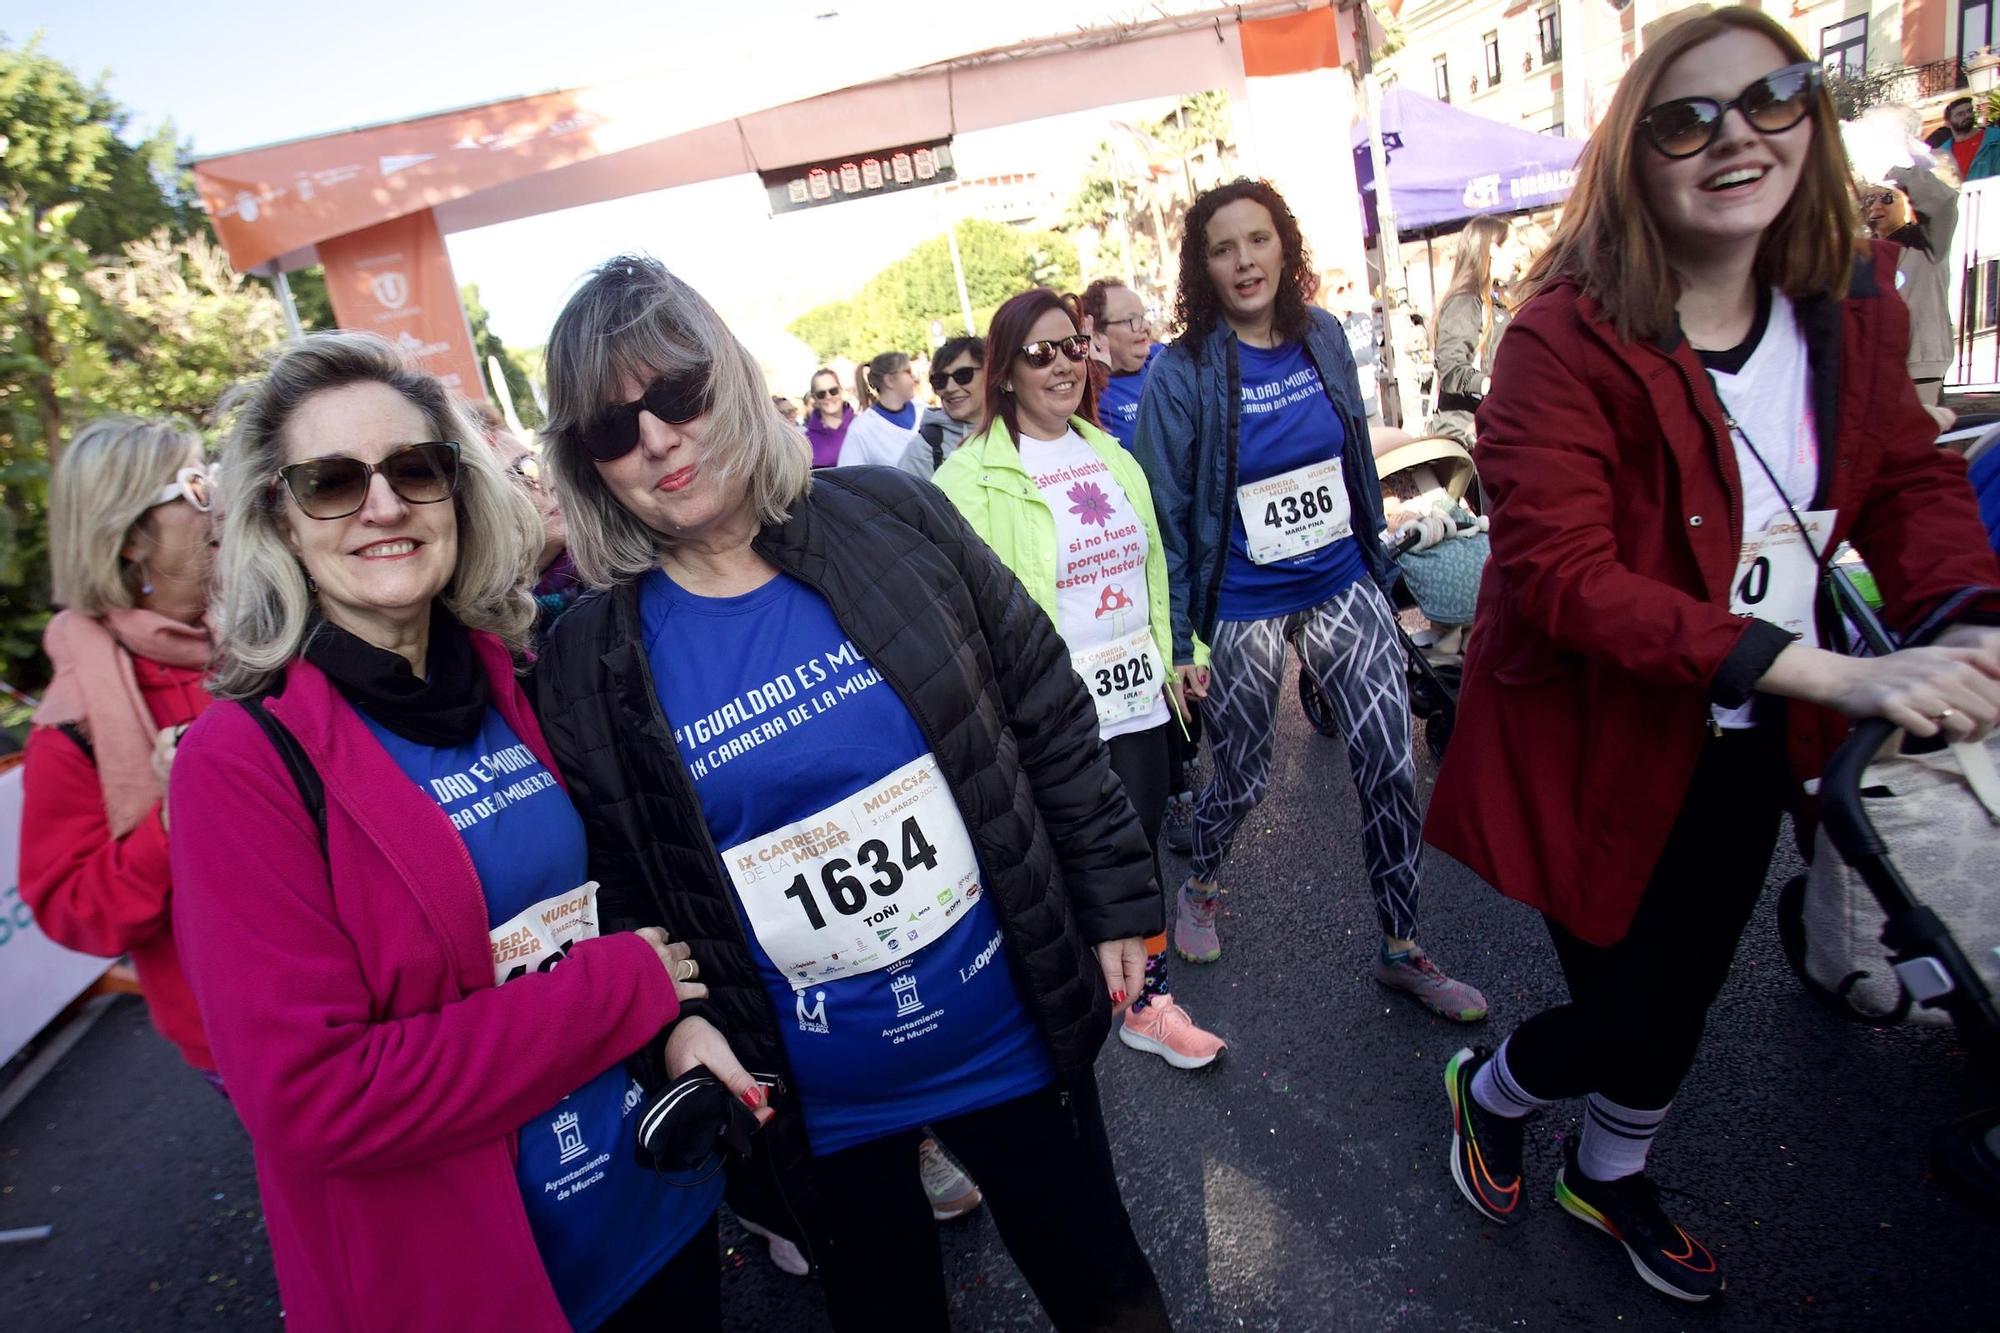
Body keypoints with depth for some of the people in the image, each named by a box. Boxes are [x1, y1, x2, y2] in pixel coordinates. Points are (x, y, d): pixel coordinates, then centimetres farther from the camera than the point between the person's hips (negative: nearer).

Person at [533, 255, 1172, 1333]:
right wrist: (671, 1020, -14)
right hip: (817, 1099, 1)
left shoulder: (891, 519, -9)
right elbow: (616, 887, 2)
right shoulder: (591, 666, -8)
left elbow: (1049, 717, -4)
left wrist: (1114, 901, -1)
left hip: (1015, 1029, 0)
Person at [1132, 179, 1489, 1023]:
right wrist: (1178, 641, -9)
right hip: (1241, 612, -3)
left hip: (1344, 591, 4)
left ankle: (1402, 950, 19)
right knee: (1241, 781, 11)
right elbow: (1165, 516, -9)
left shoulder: (1322, 337, 1)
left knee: (1393, 770, -1)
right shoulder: (1182, 374, -12)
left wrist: (1378, 566, 14)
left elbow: (1357, 461, 12)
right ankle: (1199, 888, 44)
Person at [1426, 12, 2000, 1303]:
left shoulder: (1852, 307, -3)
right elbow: (1559, 572, -29)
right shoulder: (1566, 337, -23)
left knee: (1685, 998, 22)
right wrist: (1834, 673, -32)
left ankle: (1610, 1176, 53)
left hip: (1751, 746, 6)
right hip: (1601, 744, -6)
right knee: (1630, 1021, 5)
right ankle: (1489, 1090, 43)